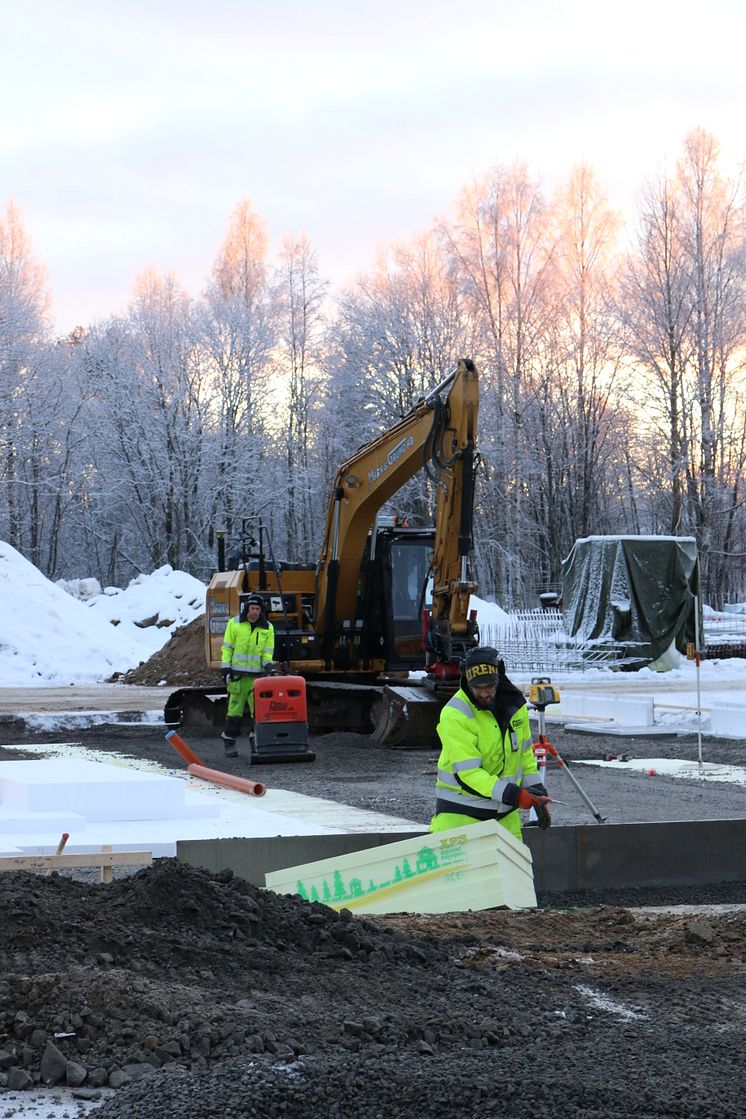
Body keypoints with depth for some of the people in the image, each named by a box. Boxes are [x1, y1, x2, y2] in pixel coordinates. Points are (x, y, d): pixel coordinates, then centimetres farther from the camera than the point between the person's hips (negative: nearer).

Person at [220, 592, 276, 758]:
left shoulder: (267, 627, 7)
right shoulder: (234, 624, 3)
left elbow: (267, 651, 9)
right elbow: (227, 648, 5)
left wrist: (268, 664, -11)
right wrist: (225, 668, -2)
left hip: (258, 674, 2)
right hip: (238, 674, -2)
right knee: (235, 708, 1)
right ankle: (229, 742, 10)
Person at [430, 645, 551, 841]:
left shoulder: (514, 703, 0)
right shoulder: (454, 715, -19)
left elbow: (525, 753, 14)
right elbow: (466, 772, -23)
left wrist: (537, 795, 11)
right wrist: (513, 795, -30)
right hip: (460, 810, -5)